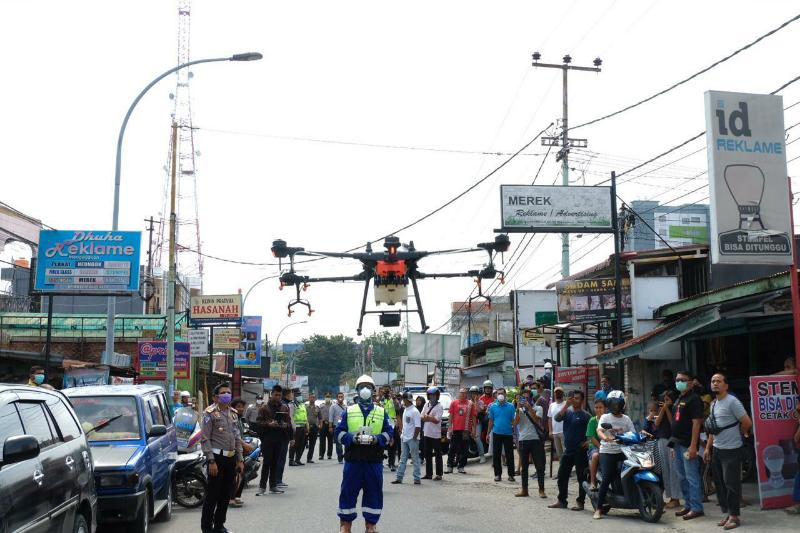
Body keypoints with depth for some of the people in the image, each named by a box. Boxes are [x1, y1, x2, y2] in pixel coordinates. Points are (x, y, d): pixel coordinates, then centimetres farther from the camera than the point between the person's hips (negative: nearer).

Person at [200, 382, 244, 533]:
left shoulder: (233, 413, 15)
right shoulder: (210, 413, -6)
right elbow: (205, 439, -10)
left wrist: (240, 459, 11)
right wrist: (211, 461, -16)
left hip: (231, 458, 7)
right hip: (217, 457, -7)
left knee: (226, 494, 11)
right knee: (213, 494, -3)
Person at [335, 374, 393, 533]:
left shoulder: (381, 412, 10)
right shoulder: (349, 411, 8)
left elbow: (389, 432, 6)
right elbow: (339, 432, 4)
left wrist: (377, 439, -12)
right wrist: (352, 438, -14)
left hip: (374, 460, 1)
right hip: (353, 459, -1)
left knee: (374, 492, 5)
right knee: (348, 491, 2)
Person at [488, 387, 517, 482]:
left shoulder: (511, 407, 1)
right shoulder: (493, 407, 5)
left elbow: (514, 420, 3)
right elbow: (491, 421, 9)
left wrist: (514, 432, -6)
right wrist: (488, 433, 7)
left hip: (508, 434, -1)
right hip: (497, 433, 1)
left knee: (509, 455, 1)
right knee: (496, 455, 4)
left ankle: (511, 474, 9)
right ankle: (497, 474, 13)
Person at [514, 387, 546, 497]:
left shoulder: (538, 408, 4)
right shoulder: (520, 410, 11)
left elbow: (536, 420, -13)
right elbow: (516, 422, -4)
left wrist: (529, 408, -16)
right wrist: (518, 409, -12)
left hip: (536, 439, -3)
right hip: (523, 440, 3)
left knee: (539, 465, -2)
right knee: (524, 466, 8)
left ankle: (541, 490, 4)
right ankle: (524, 490, 15)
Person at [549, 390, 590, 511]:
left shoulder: (585, 415, -3)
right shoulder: (567, 412, 9)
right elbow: (557, 418, -11)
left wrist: (588, 442, -17)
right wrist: (566, 405, -18)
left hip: (580, 451, -5)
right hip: (568, 450, 5)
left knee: (581, 477, 0)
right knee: (562, 476, 8)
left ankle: (580, 502, 8)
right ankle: (561, 500, 18)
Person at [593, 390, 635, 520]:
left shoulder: (626, 419, 13)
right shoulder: (605, 417, 4)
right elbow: (599, 430, -14)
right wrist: (605, 437, -35)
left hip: (623, 451, 3)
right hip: (607, 452, -3)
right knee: (607, 478, -12)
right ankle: (599, 508, -7)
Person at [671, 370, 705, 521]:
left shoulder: (693, 399, -10)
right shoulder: (678, 400, 18)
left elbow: (696, 423, -17)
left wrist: (693, 446, -22)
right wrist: (674, 442, 17)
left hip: (688, 445, -9)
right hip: (678, 443, 9)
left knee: (692, 478, -6)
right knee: (682, 477, 14)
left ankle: (696, 508, -1)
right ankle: (688, 505, 22)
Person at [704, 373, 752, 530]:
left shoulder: (732, 402, -13)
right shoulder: (713, 404, 13)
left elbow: (747, 423, -14)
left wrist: (736, 435, 2)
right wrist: (708, 448, 16)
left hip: (731, 450, -8)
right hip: (717, 450, 8)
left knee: (731, 483, -5)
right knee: (720, 483, 11)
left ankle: (734, 516, 4)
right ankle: (727, 513, 21)